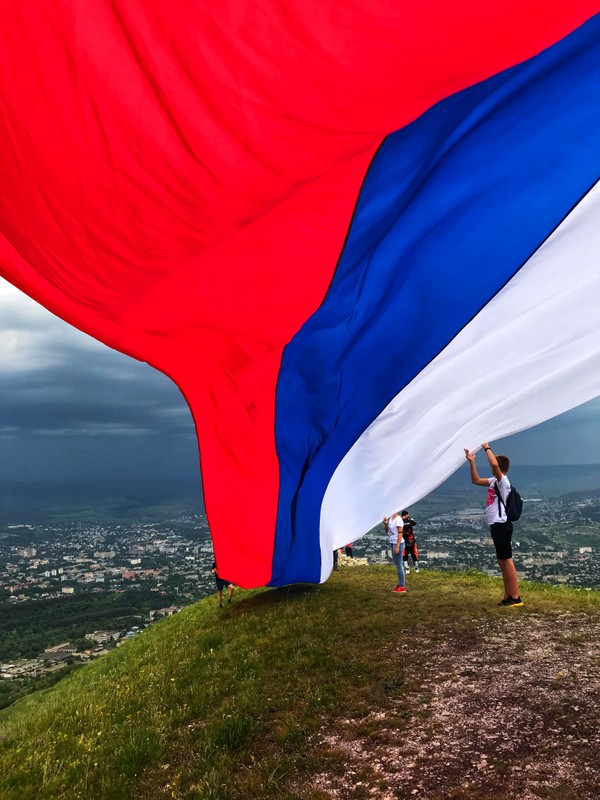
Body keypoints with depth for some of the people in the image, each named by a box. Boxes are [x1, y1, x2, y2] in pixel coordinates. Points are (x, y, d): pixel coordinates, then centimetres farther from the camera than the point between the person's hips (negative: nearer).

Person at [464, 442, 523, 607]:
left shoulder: (503, 481, -12)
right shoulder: (494, 481, 14)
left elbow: (494, 464, -30)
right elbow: (476, 480, 23)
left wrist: (487, 448, -17)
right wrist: (471, 462, 15)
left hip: (501, 525, -10)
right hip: (496, 525, 10)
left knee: (507, 560, -7)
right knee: (502, 562, 12)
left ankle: (516, 597, -3)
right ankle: (508, 596, 18)